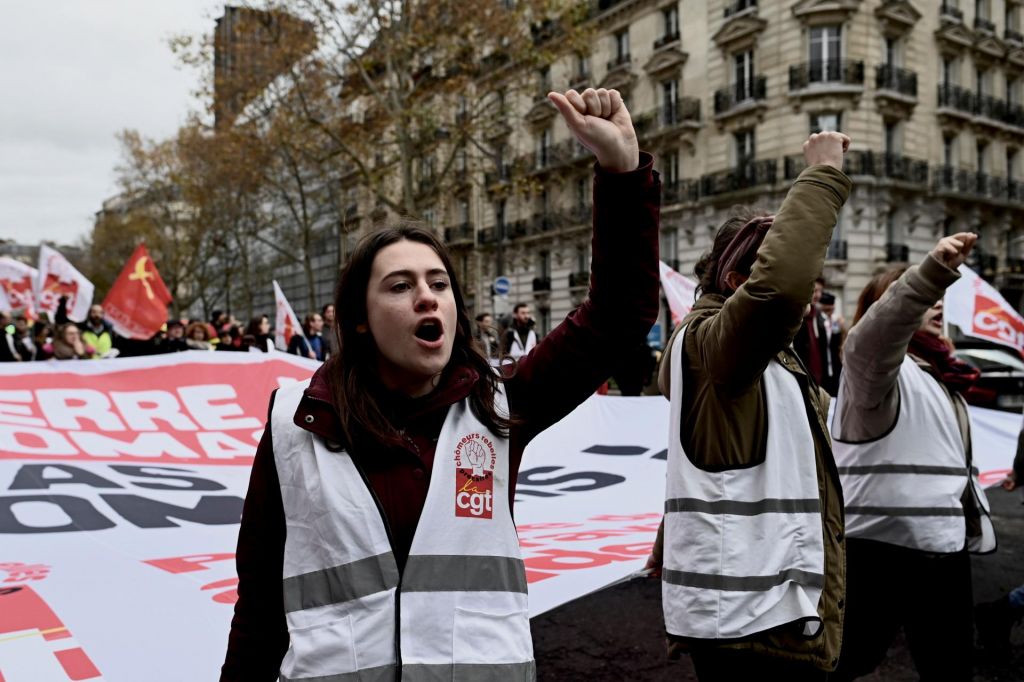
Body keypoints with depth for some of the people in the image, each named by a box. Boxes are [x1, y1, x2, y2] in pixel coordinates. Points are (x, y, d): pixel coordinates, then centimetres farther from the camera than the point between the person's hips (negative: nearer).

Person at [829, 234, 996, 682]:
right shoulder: (877, 360, -9)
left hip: (943, 542, 9)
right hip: (883, 541, -9)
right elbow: (879, 328, -34)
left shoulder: (937, 373, 18)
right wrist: (933, 271, -49)